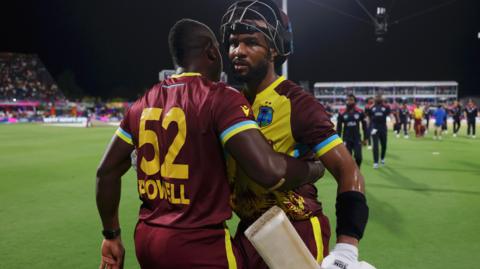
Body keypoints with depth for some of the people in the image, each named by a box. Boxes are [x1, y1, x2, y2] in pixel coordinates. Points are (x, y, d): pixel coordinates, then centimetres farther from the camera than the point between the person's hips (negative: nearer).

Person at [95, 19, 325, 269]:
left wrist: (112, 234, 23)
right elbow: (270, 171, -23)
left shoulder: (144, 103, 7)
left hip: (146, 239, 7)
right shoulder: (220, 98, -12)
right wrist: (314, 168, -3)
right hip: (199, 246, -7)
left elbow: (107, 171, 13)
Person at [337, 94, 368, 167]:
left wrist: (365, 138, 5)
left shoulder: (360, 112, -3)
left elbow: (364, 126, 5)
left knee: (358, 157, -7)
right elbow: (339, 127, 2)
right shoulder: (342, 113, -4)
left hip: (357, 138, 0)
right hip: (346, 139, 0)